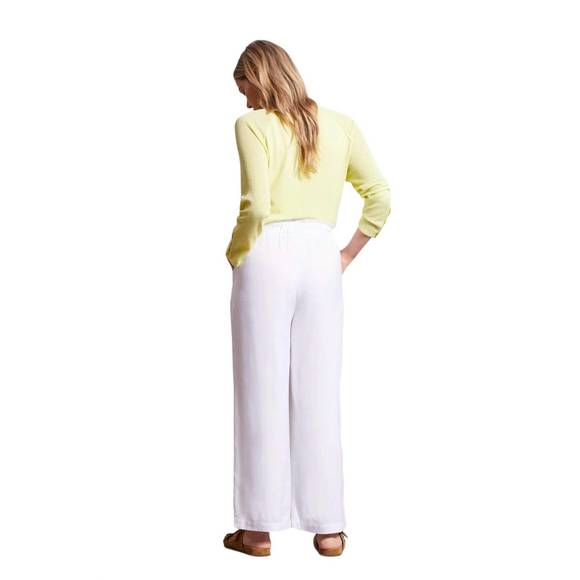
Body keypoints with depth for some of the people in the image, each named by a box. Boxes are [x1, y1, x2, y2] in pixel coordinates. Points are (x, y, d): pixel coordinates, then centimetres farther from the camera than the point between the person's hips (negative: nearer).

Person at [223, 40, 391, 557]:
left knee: (263, 392, 3)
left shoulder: (252, 125, -4)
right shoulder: (340, 125, 10)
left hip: (267, 259, -4)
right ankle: (328, 527, 14)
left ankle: (259, 528, 11)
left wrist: (235, 253, 2)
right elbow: (380, 197, 8)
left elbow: (256, 206, -14)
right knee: (319, 394, 8)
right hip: (321, 259, 4)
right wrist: (348, 255, 13)